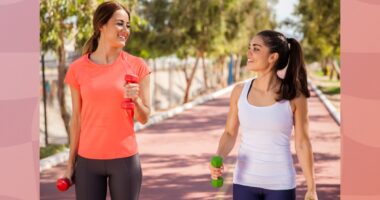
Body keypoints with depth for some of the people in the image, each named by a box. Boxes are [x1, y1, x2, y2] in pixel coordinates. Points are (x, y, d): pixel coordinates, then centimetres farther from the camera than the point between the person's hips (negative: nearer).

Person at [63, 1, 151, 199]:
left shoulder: (136, 66, -1)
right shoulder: (78, 69, 0)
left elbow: (144, 117, 3)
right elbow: (76, 119, 7)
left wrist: (135, 100, -17)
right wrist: (71, 162, 8)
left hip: (125, 159, 0)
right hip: (87, 161, 1)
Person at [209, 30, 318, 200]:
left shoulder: (294, 95, -10)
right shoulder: (239, 91, -3)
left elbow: (302, 143, -4)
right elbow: (230, 134, 6)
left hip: (280, 184, -2)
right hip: (245, 182, 2)